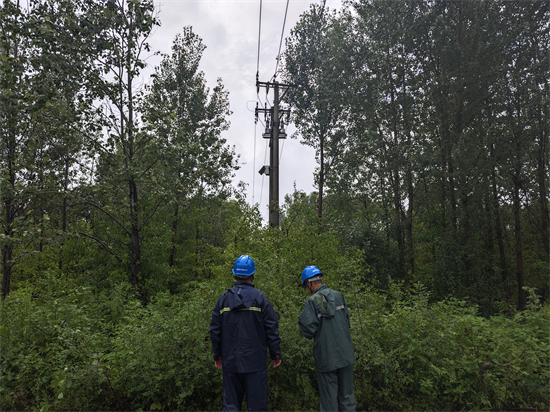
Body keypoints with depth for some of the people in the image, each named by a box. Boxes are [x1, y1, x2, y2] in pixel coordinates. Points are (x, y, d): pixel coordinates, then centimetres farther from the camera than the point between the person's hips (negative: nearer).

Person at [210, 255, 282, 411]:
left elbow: (215, 329, 7)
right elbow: (271, 327, -6)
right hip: (255, 361, -2)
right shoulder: (259, 298, -6)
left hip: (230, 361, 3)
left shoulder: (224, 298, 2)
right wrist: (276, 353, 3)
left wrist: (217, 355, 17)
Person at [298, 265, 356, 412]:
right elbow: (347, 322, 12)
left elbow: (308, 331, -16)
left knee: (329, 398, 8)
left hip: (326, 358, -4)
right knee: (347, 395, 16)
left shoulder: (312, 301, -13)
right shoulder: (338, 296, 2)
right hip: (345, 354, 5)